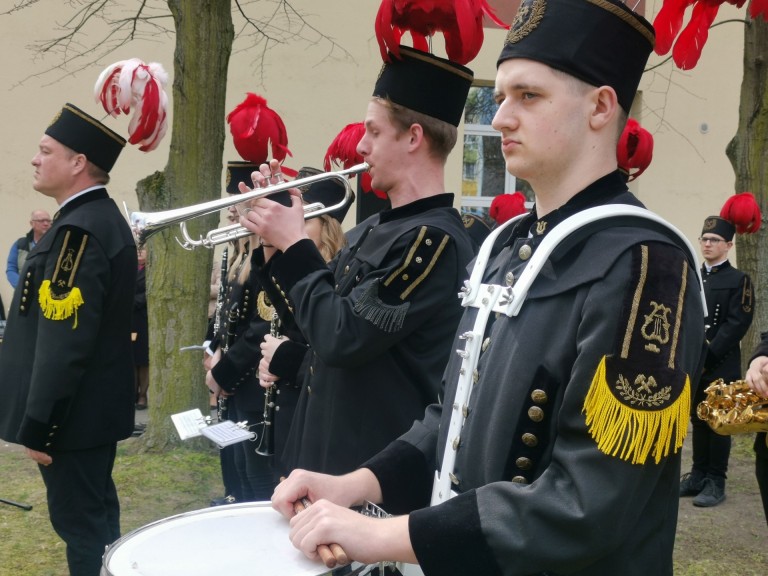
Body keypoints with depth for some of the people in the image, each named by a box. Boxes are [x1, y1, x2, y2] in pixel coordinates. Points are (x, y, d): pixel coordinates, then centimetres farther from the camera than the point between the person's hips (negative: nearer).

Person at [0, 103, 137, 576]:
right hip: (92, 407, 10)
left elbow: (63, 342, -25)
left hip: (72, 413, -10)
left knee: (83, 528, -1)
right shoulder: (101, 218, 11)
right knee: (96, 522, 19)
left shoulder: (79, 230, -21)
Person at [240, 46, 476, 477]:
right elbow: (311, 316, 16)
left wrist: (295, 245, -13)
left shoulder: (434, 239, -20)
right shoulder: (374, 230, 9)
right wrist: (275, 240, 5)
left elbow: (341, 337, -25)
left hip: (379, 470, -9)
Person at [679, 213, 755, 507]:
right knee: (698, 420, 11)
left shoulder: (739, 280, -2)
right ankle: (699, 475, 20)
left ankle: (715, 482, 4)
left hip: (721, 367, -5)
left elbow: (737, 325, -11)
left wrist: (707, 356, -16)